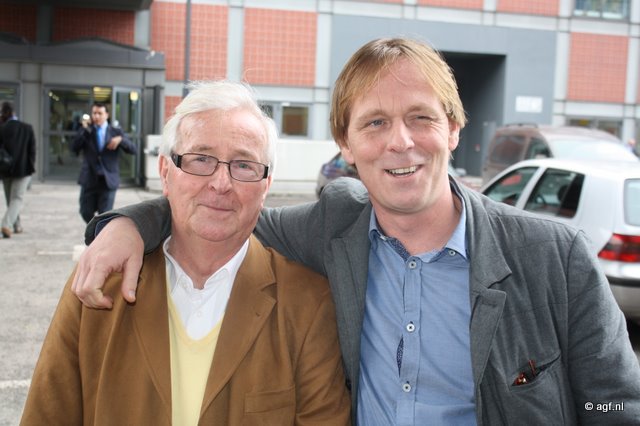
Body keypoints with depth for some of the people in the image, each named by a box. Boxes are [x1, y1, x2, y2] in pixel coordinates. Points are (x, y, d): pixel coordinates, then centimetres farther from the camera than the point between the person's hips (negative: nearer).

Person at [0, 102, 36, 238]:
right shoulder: (27, 128, -5)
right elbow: (32, 149, -3)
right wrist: (32, 165, 8)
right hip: (23, 168, -1)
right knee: (17, 198, 0)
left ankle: (17, 225, 25)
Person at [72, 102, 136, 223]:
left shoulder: (116, 132, 4)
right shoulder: (86, 132, 6)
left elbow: (133, 149, -4)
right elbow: (74, 148, -9)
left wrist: (120, 140, -22)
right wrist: (84, 130, -16)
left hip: (108, 180, -1)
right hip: (89, 180, 2)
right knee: (86, 213, 8)